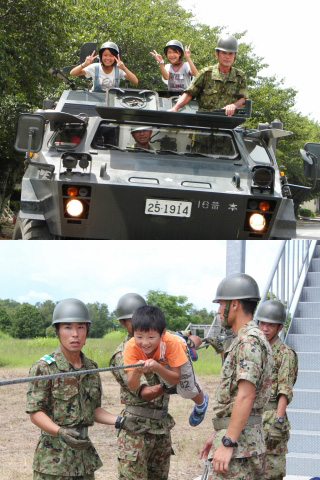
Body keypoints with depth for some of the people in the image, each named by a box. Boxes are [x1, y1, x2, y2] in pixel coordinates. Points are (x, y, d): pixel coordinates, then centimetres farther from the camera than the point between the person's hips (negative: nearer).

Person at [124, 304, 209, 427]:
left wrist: (157, 368, -57)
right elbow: (132, 387, -42)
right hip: (157, 360, 2)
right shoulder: (131, 347, -42)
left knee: (186, 390, -9)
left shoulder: (171, 343, -46)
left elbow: (176, 379, -38)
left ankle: (201, 402, 25)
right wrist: (137, 372, -65)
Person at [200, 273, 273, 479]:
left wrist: (227, 443, -23)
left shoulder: (249, 341, -15)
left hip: (238, 445, -10)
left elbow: (245, 397, -22)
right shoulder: (244, 340, 19)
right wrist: (217, 435, 24)